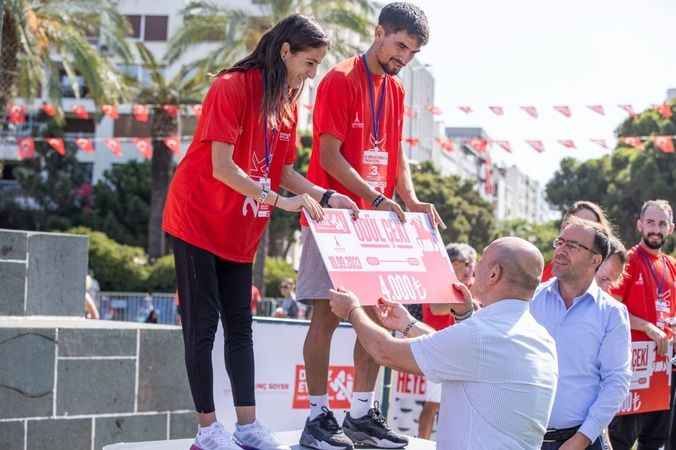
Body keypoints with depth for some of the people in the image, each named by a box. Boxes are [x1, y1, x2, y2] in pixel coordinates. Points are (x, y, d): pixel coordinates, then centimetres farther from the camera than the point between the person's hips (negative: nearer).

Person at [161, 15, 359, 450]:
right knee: (203, 326, -4)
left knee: (240, 328, 7)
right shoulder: (231, 88, -18)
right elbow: (221, 168, -23)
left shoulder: (288, 103, 6)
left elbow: (283, 172, 9)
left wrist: (327, 197, -6)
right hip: (198, 222, -8)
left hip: (240, 233, 8)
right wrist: (279, 201, -27)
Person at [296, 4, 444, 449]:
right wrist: (377, 199, -20)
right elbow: (329, 155, -14)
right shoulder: (340, 81, -10)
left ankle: (363, 414, 12)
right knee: (327, 313, -5)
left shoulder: (395, 90, 14)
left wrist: (411, 201, 1)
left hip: (377, 219, 8)